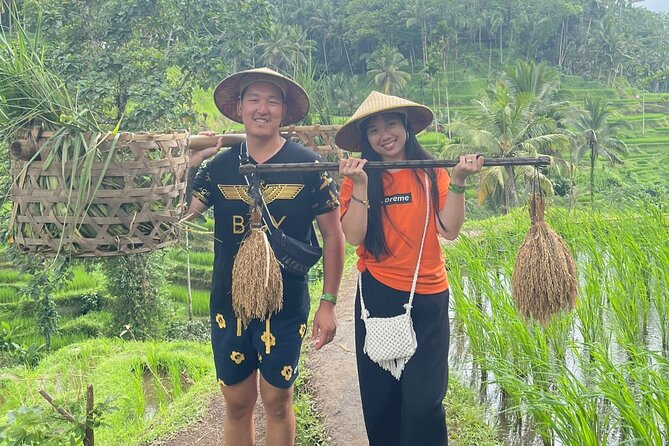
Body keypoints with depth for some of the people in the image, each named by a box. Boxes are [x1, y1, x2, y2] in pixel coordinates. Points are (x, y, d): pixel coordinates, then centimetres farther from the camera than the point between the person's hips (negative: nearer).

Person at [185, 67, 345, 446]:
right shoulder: (219, 166, 0)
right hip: (228, 305, 3)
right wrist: (188, 165, -14)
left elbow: (333, 235, -3)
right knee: (237, 404, 13)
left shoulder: (308, 166, -7)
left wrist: (328, 303, -5)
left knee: (277, 402, 11)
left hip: (285, 306, -2)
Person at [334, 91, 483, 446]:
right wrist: (361, 184, -18)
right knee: (379, 399, 11)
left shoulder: (431, 174, 1)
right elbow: (354, 237, -12)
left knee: (423, 400, -3)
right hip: (377, 296, 1)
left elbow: (449, 230, -7)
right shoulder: (358, 179, 0)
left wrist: (457, 182, -15)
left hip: (428, 297, 0)